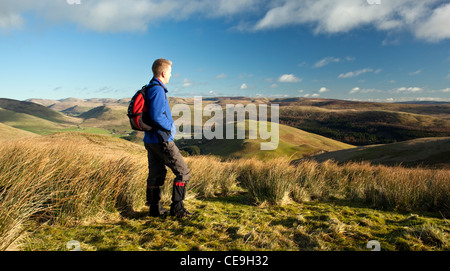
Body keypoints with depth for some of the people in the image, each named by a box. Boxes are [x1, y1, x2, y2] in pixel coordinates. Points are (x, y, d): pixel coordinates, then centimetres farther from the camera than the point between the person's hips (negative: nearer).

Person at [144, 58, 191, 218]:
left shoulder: (150, 89, 15)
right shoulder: (158, 90, -16)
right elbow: (157, 116, -25)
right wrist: (170, 127, -9)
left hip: (150, 139, 10)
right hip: (161, 140, -10)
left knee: (156, 173, 15)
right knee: (182, 172, -1)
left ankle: (155, 208, 23)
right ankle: (177, 207, 2)